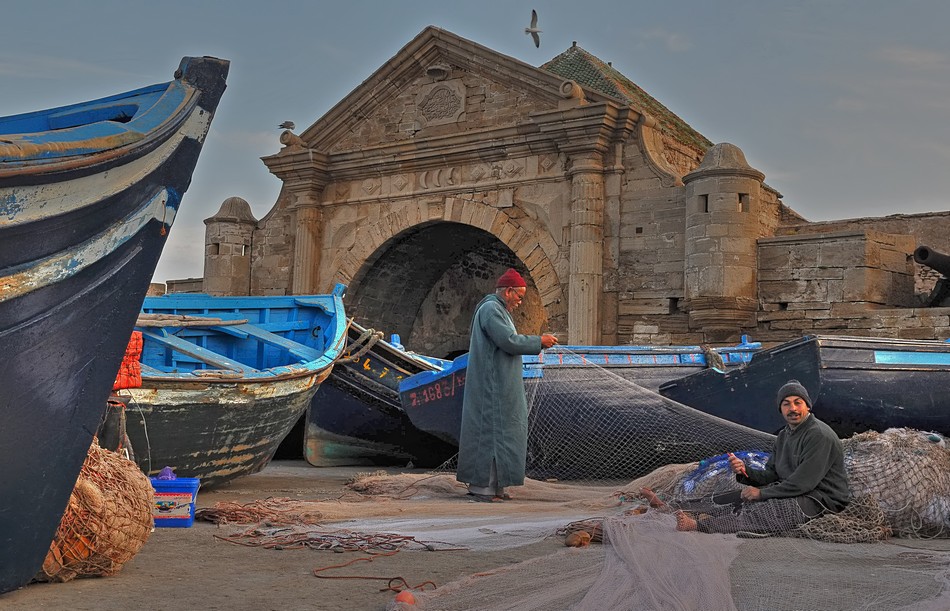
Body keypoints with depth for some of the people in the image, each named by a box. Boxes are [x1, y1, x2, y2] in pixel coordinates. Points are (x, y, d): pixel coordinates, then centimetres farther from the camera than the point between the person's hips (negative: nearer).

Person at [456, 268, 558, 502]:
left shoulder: (497, 309, 20)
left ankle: (494, 484, 16)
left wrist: (536, 342, 12)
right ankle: (483, 486, -3)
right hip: (492, 386, -11)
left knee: (501, 430, 11)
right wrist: (539, 341, -13)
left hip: (498, 386, 11)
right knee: (492, 430, -7)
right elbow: (509, 341, -22)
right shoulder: (490, 309, -14)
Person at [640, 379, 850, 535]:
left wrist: (761, 493, -15)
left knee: (760, 513, -30)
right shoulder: (784, 435, 14)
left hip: (820, 500, -9)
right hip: (794, 492, 9)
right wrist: (745, 472, -9)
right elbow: (770, 476, 12)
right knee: (735, 499, -3)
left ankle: (698, 525, -48)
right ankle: (671, 508, -9)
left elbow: (803, 483, -22)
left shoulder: (819, 436, -16)